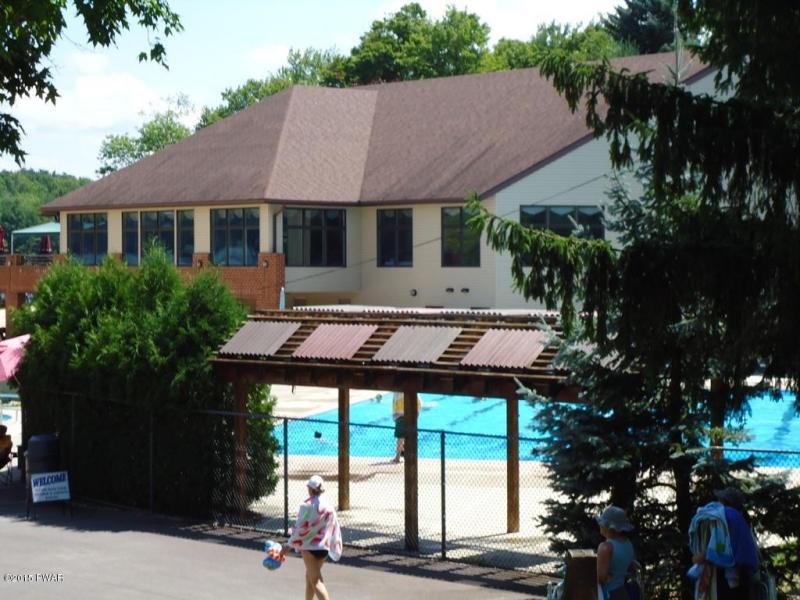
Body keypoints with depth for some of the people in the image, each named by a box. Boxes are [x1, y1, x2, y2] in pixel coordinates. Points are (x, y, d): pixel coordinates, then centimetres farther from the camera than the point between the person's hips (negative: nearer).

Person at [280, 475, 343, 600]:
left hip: (309, 546, -6)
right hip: (324, 547, 6)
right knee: (310, 576, 23)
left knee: (315, 581, -5)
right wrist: (336, 548, 16)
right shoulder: (328, 507, 2)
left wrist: (288, 545, 0)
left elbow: (300, 527, -10)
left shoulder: (307, 506, -13)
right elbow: (334, 528, 6)